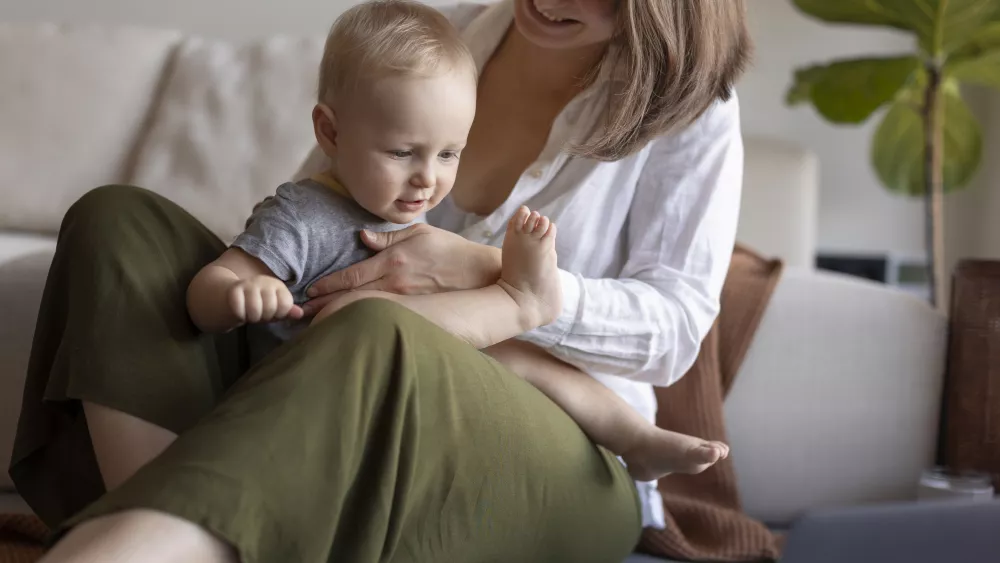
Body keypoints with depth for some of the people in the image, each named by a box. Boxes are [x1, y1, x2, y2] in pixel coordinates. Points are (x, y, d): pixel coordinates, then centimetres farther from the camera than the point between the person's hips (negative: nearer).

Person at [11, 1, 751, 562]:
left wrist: (487, 272, -22)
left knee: (374, 337, -40)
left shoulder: (686, 105, -1)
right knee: (121, 222, -13)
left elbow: (676, 328, -7)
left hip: (561, 470, -5)